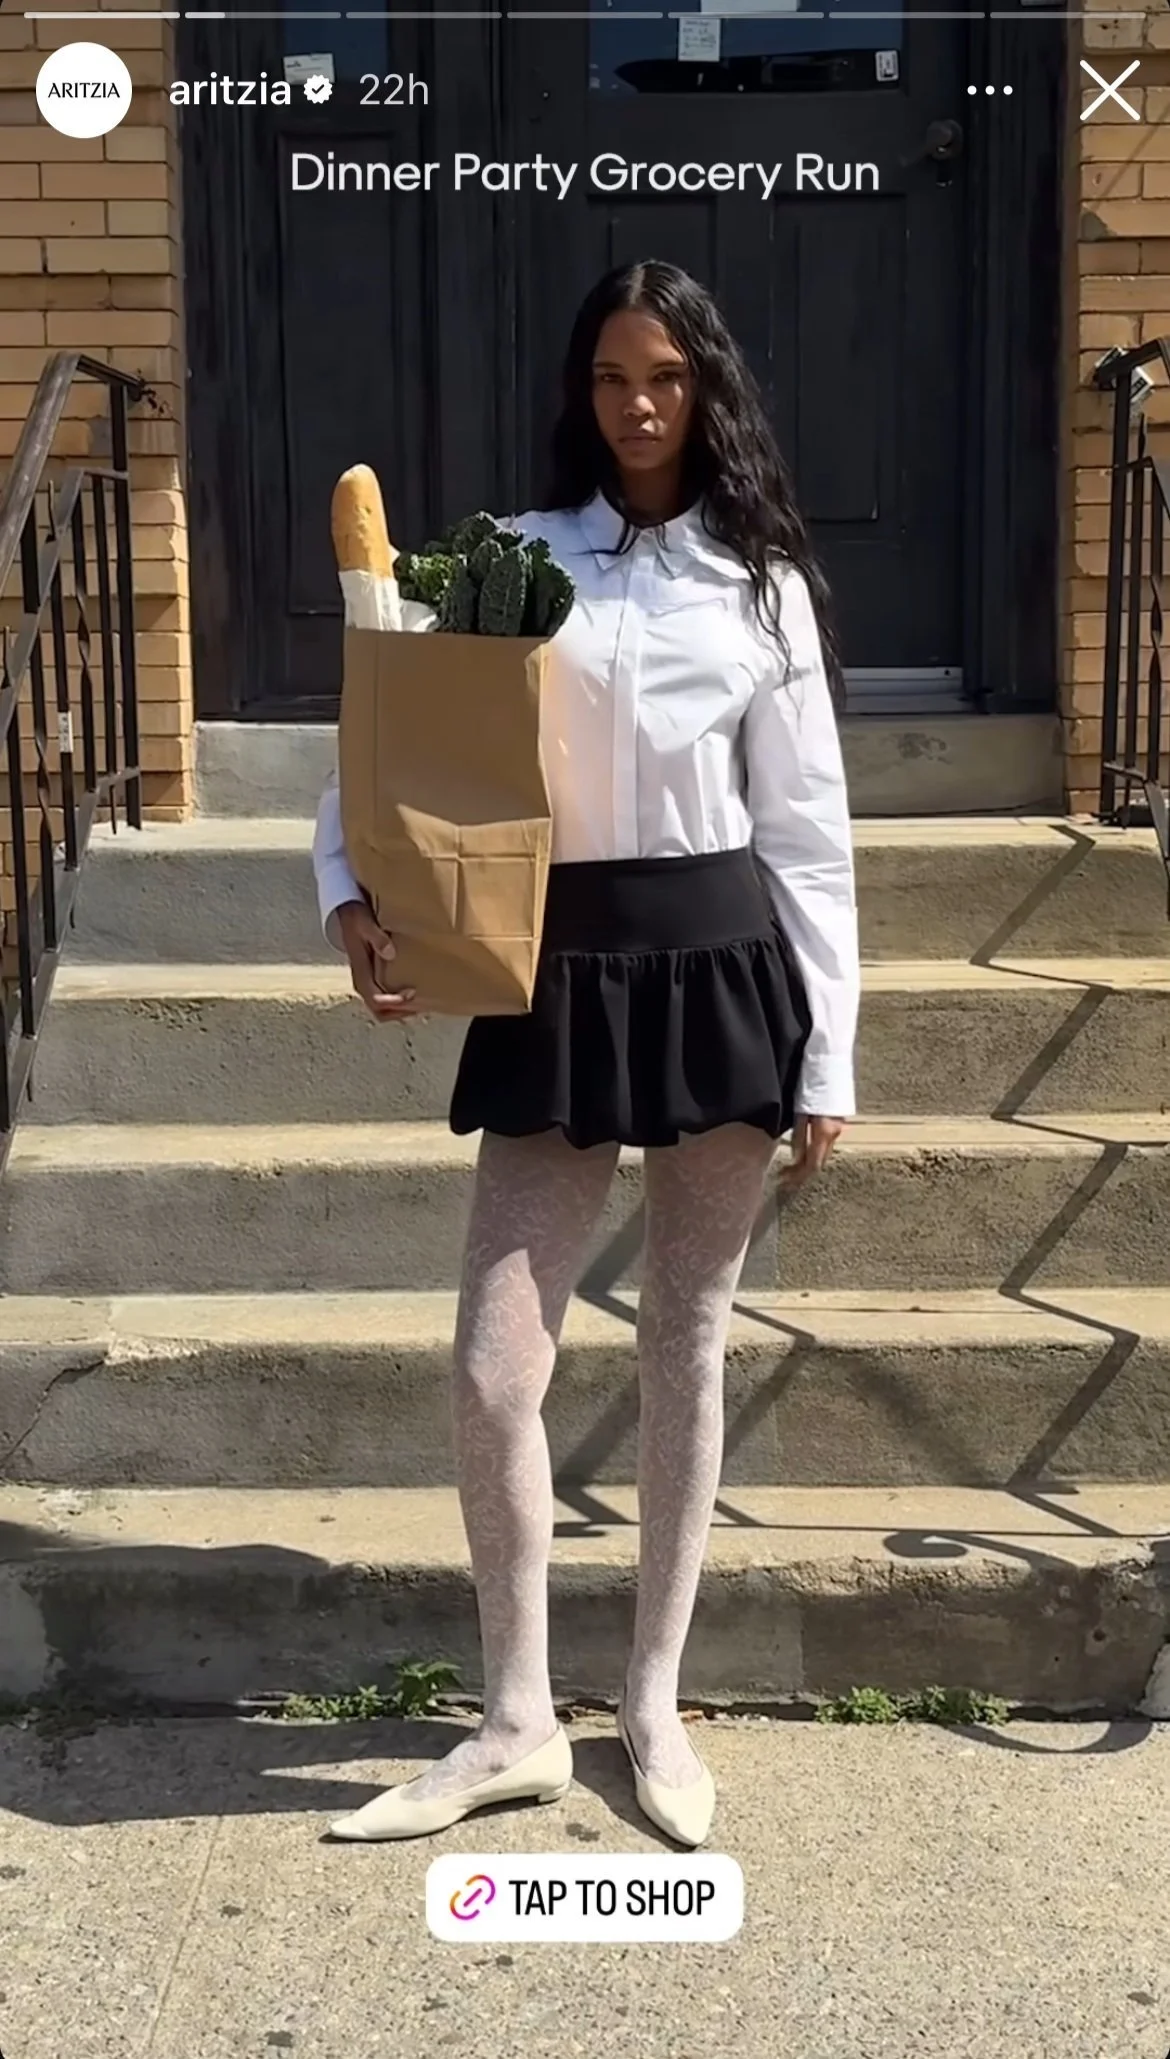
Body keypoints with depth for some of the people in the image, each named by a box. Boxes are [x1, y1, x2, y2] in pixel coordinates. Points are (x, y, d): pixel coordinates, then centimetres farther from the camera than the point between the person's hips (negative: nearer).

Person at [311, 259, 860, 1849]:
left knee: (689, 1345, 10)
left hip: (723, 971, 0)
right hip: (560, 977, 1)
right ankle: (517, 1723, 18)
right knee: (493, 1369, -2)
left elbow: (811, 836, 3)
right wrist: (350, 896, -17)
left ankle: (655, 1704, 27)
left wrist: (827, 1061, 0)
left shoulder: (761, 586, 4)